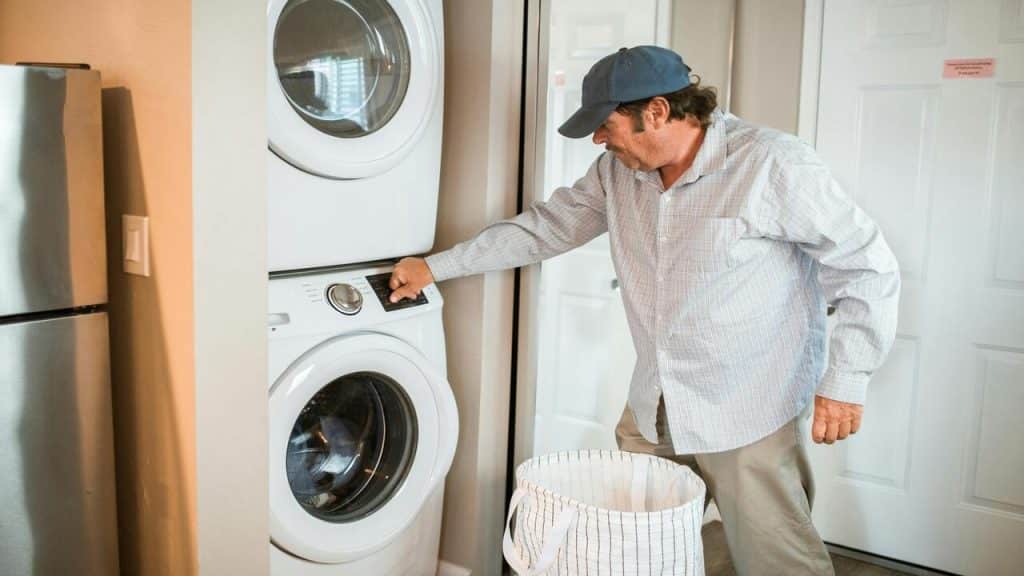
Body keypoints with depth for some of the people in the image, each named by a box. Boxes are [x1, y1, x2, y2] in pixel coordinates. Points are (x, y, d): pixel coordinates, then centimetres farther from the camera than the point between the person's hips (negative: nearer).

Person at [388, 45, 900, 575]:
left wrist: (845, 382, -14)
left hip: (748, 413, -5)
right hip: (652, 409, 6)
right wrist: (435, 267, 12)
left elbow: (868, 266, -11)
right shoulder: (617, 172, 2)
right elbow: (544, 227, 11)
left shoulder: (774, 165, -17)